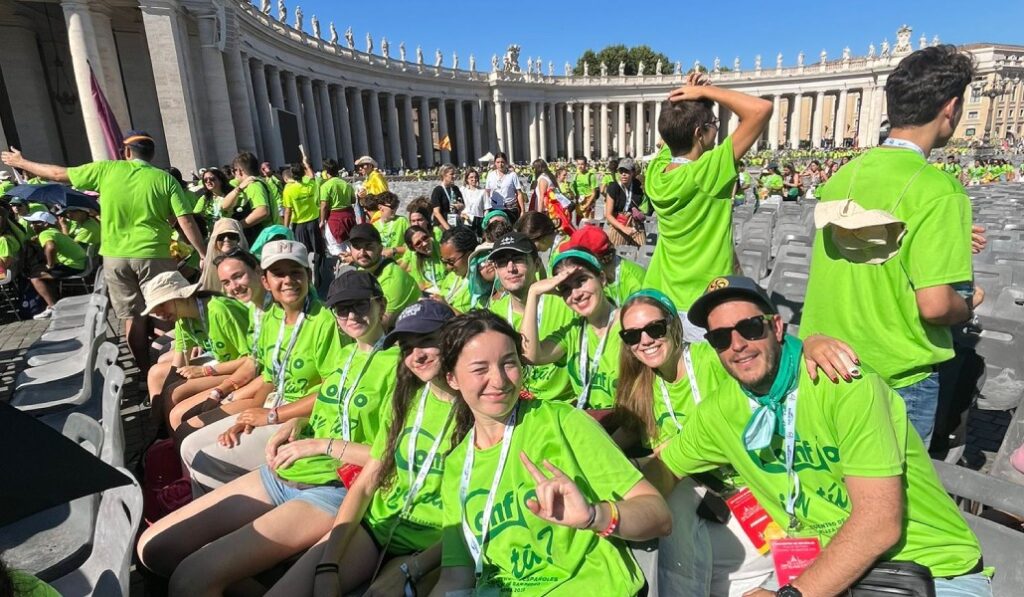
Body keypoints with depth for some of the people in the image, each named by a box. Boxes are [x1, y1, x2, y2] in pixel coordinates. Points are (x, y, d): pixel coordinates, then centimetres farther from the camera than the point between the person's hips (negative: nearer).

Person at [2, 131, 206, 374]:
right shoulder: (165, 179, -3)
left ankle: (146, 372, 19)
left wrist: (21, 163, 30)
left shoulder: (106, 169, 2)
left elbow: (59, 174, 12)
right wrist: (204, 254, -7)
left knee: (133, 317, 10)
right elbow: (186, 221, -11)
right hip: (153, 254, -2)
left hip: (115, 256, 2)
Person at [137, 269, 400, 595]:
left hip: (332, 490, -9)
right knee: (153, 547, 6)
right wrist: (294, 425, 3)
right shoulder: (344, 353, 15)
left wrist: (322, 446, -14)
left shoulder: (397, 364, -11)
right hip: (280, 474, 9)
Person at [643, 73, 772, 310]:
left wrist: (687, 103, -2)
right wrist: (704, 91, -16)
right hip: (703, 300, -7)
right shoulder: (705, 174, -24)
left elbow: (674, 132, 15)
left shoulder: (655, 172, -6)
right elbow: (762, 109, -24)